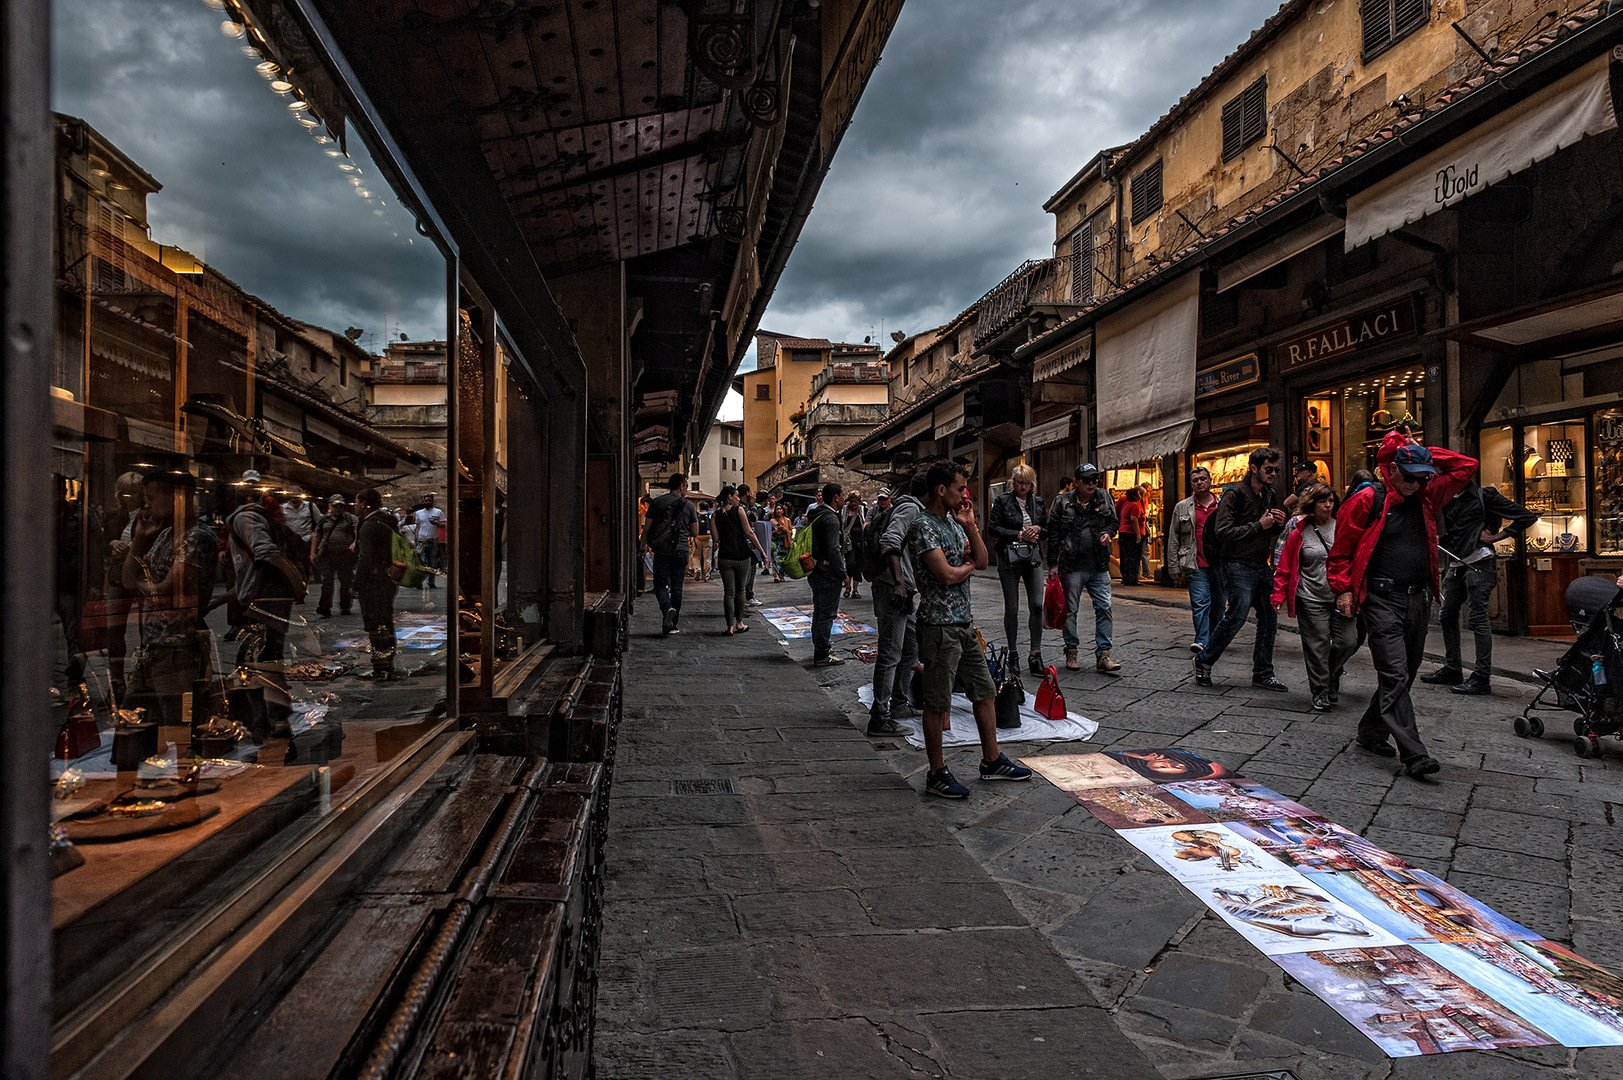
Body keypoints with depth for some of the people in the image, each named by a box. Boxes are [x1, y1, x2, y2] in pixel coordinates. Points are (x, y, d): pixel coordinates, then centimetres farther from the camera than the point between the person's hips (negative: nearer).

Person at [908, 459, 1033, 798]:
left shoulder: (953, 520, 13)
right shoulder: (923, 526, -16)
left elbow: (982, 560, 13)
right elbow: (947, 575, -23)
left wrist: (970, 526, 0)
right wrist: (969, 565, -2)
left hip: (965, 622, 9)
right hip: (940, 626, -9)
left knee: (985, 692, 15)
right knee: (937, 703, 1)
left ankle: (992, 761, 29)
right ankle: (937, 774, 11)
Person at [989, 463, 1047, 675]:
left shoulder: (1038, 502, 11)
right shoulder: (1002, 501, 0)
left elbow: (1047, 531, 16)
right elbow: (994, 528, -8)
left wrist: (1038, 529, -7)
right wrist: (1019, 534, -14)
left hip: (1033, 557, 3)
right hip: (1009, 558, -3)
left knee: (1037, 606, -6)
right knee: (1011, 608, 5)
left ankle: (1035, 654, 1)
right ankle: (1013, 653, 16)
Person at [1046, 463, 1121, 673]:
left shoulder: (1104, 497, 6)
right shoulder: (1062, 502, -2)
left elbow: (1113, 521, 17)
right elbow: (1053, 534, 0)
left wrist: (1108, 533, -7)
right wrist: (1053, 564, -3)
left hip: (1099, 566, 3)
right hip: (1072, 566, -2)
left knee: (1104, 608, -2)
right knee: (1070, 610, 5)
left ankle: (1102, 656, 3)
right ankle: (1071, 653, 19)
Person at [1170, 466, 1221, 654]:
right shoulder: (1182, 508, 8)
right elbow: (1174, 541, 8)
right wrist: (1175, 569, 3)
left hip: (1220, 566, 2)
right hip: (1196, 566, -2)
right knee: (1200, 604, -12)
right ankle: (1202, 641, -13)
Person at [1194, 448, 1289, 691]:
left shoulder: (1271, 496, 15)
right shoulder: (1234, 494, -9)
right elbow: (1223, 531, -17)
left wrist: (1280, 524, 3)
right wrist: (1259, 526, -16)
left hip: (1263, 566, 8)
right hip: (1238, 565, -8)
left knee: (1269, 619, 7)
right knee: (1236, 616, -11)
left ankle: (1263, 674, 17)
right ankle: (1203, 661, 7)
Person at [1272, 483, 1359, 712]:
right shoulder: (1299, 532, 2)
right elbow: (1285, 567, 5)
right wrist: (1279, 595, 0)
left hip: (1342, 597, 2)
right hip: (1311, 599, -2)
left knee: (1348, 642, -2)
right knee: (1317, 646, -1)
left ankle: (1332, 675, 28)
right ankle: (1320, 692, 13)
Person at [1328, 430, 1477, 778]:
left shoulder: (1426, 498, 12)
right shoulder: (1367, 501, -4)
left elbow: (1466, 467, 18)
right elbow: (1341, 550, -2)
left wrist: (1422, 452, 10)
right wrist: (1343, 589, -7)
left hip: (1418, 599, 7)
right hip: (1382, 600, -7)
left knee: (1406, 672, 12)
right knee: (1395, 676, -10)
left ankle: (1372, 732, 28)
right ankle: (1413, 754, -12)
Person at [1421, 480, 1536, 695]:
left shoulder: (1484, 496, -3)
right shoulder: (1450, 501, 18)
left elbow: (1528, 516, -4)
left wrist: (1497, 536, -7)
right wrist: (1438, 542, 5)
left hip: (1478, 562, -8)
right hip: (1456, 564, 8)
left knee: (1477, 618, -9)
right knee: (1447, 615, 9)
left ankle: (1481, 678, -7)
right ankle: (1452, 669, 19)